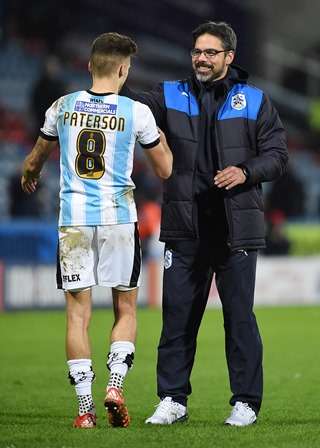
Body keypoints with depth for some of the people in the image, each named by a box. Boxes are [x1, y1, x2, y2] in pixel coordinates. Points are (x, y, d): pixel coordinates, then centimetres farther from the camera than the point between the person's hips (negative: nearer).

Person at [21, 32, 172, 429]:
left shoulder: (63, 107, 3)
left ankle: (85, 408, 0)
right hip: (119, 218, -1)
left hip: (73, 220, 1)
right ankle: (115, 385, -7)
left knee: (77, 315, 3)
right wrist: (161, 139, 28)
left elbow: (35, 161, 19)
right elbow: (164, 170, 7)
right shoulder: (136, 112, -3)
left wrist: (29, 177, 43)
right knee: (125, 310, 12)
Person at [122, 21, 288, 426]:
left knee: (239, 317, 2)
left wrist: (246, 172, -13)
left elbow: (277, 154, 5)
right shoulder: (171, 96, 9)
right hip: (185, 229, 2)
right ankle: (172, 400, 11)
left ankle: (245, 403, 10)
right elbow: (134, 105, -8)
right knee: (177, 316, 4)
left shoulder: (253, 101, 6)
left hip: (236, 227, -2)